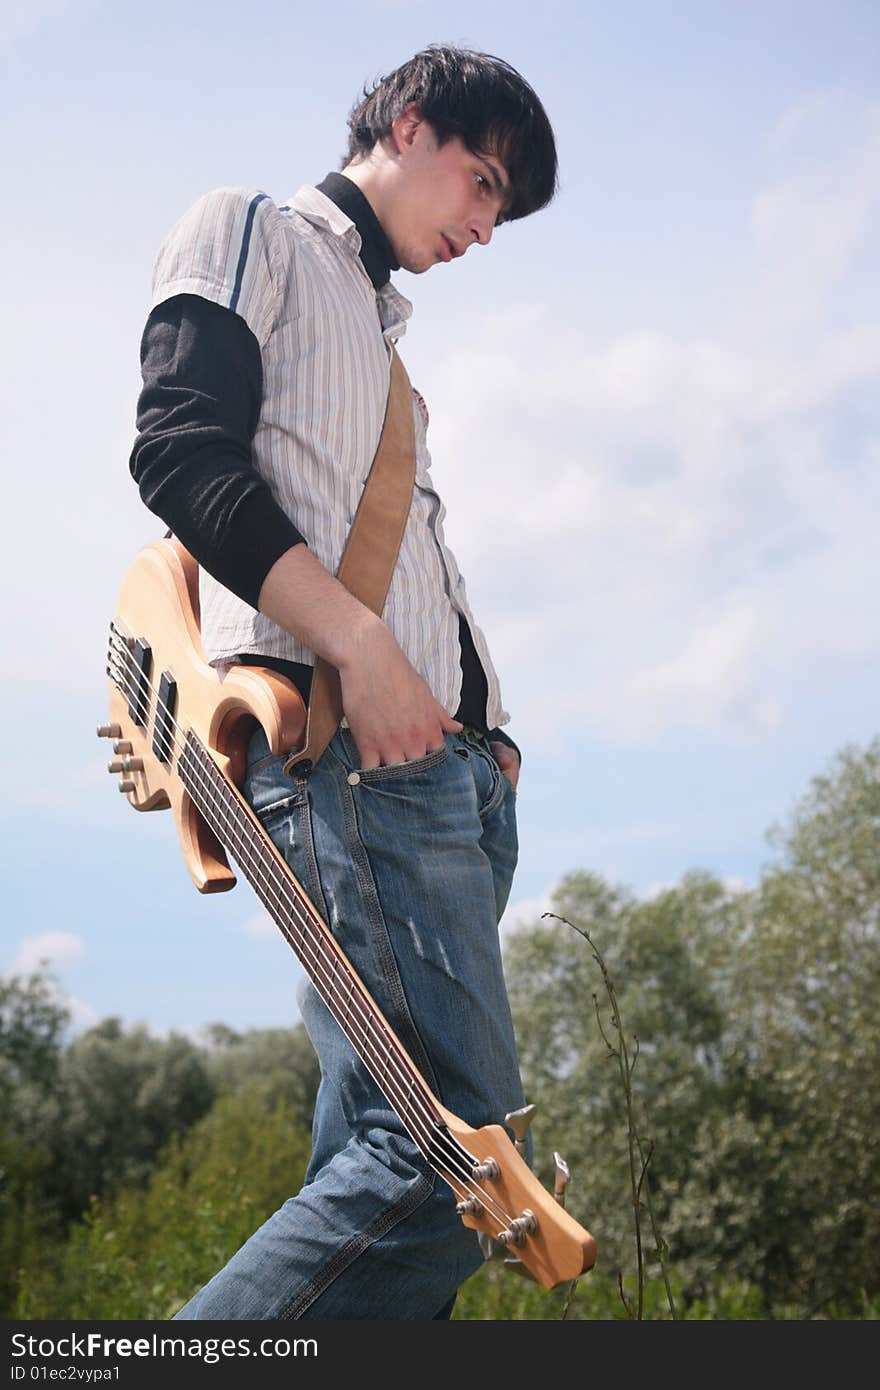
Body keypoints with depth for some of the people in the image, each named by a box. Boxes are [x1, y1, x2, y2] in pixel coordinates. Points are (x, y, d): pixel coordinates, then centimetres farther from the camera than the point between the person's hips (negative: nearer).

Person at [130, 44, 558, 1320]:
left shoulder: (380, 326, 33)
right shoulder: (251, 232, 9)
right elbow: (183, 449, -9)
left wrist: (482, 720, 14)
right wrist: (359, 646, -17)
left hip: (448, 758, 9)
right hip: (343, 740, -9)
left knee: (378, 1158, 5)